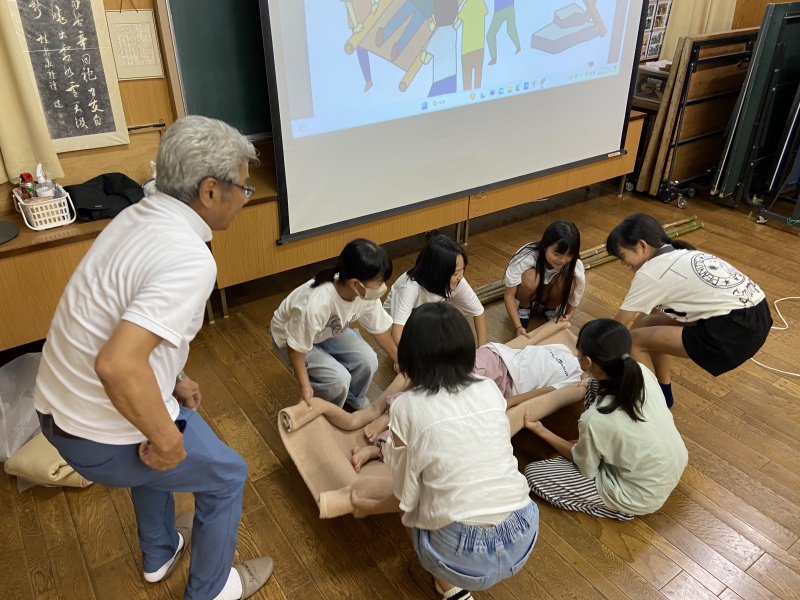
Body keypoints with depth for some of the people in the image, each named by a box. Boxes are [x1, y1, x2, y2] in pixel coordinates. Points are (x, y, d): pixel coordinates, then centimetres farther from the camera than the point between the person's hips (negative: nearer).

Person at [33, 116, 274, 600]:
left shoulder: (138, 216, 1)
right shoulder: (189, 259, -28)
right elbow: (118, 365, -37)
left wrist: (171, 380, 16)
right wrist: (166, 441, -22)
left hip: (56, 406, 9)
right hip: (104, 436, -8)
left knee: (156, 450, 36)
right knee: (226, 476, 16)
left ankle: (160, 554, 57)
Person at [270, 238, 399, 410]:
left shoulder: (367, 295, -26)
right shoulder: (315, 305, -45)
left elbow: (380, 329, -6)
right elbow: (295, 347, -28)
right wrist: (305, 386, -23)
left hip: (329, 331, 5)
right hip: (290, 338, -5)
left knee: (368, 361, -13)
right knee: (339, 379, -21)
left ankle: (354, 399, 18)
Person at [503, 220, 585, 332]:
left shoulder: (576, 266, -30)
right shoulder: (526, 258, -37)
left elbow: (575, 297, -12)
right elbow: (509, 294, -31)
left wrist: (567, 316, -28)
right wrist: (519, 327, -39)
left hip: (549, 293, 2)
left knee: (567, 280, -31)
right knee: (530, 277, -36)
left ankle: (550, 308, 0)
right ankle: (524, 308, -3)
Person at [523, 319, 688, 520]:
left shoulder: (595, 420, -32)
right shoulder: (642, 372, -18)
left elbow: (585, 466, -11)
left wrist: (541, 431, -4)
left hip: (642, 498, -6)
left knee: (533, 473, 0)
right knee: (594, 386, 8)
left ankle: (622, 507, 5)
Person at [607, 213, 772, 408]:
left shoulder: (650, 272, -6)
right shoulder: (679, 256, 18)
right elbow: (646, 312, 29)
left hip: (735, 331, -9)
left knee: (634, 340, 1)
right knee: (651, 323, 20)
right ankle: (663, 392, 36)